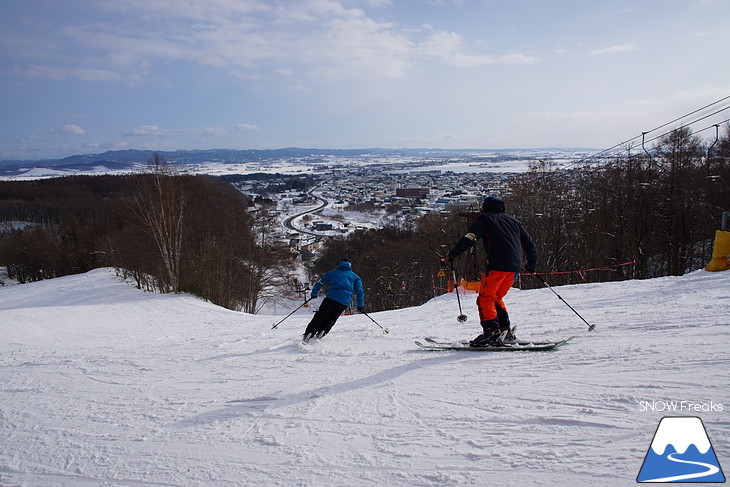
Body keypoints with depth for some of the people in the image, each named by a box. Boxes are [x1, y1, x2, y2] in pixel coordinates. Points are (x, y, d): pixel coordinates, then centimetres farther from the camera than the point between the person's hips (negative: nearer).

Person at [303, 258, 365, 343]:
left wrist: (314, 293, 32)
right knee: (331, 319, 14)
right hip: (344, 302, 1)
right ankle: (321, 332, -7)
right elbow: (359, 291, 15)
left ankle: (308, 334, -9)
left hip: (331, 297, -1)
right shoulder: (355, 276, 22)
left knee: (320, 317, 3)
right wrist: (360, 305, 18)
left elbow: (320, 282, 21)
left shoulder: (333, 272, 21)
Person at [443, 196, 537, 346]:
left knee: (485, 298, -4)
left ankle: (491, 332, -17)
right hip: (514, 266, 7)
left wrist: (453, 254, -4)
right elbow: (529, 243, 29)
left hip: (497, 265, -7)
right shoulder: (513, 220, 26)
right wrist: (532, 264, 40)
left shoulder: (485, 219, 9)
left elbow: (469, 238, -6)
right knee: (496, 298, 17)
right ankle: (506, 331, 12)